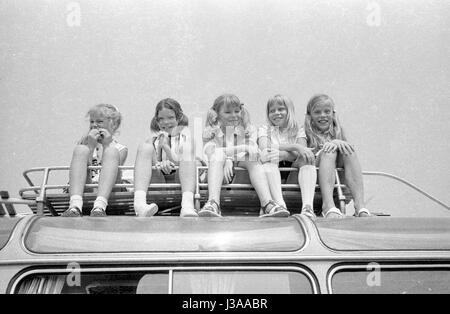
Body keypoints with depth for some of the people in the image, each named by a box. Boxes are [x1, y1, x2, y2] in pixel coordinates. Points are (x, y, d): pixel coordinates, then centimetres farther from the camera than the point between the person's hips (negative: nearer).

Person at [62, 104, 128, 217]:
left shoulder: (120, 149, 17)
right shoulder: (86, 142, 22)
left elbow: (114, 174, -2)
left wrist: (106, 145, -1)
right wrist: (91, 146, -3)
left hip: (108, 191, -1)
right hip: (84, 188, 1)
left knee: (111, 152, -20)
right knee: (81, 150, -16)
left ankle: (100, 206, -45)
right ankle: (75, 205, -42)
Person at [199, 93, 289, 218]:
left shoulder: (248, 129, 15)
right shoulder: (210, 131, 11)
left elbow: (253, 151, 0)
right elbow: (211, 151, -8)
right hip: (221, 167, -2)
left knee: (254, 161, -29)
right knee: (218, 155, -33)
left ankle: (267, 204, -49)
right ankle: (213, 203, -54)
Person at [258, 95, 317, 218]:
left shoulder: (298, 131, 19)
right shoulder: (264, 129, 16)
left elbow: (301, 154, -2)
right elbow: (264, 149, -8)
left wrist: (280, 153, -20)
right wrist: (295, 147, -17)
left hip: (293, 174, 1)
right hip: (272, 172, -1)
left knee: (308, 157, -25)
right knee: (269, 155, -30)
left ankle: (307, 206, -46)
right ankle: (279, 203, -50)